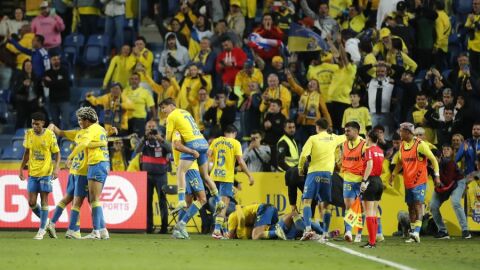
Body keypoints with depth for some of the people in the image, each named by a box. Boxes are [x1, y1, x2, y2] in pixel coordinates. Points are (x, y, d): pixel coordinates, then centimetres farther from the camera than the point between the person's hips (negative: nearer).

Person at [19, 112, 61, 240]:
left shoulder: (50, 135, -8)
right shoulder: (29, 134, 3)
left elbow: (57, 153, -3)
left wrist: (56, 168, -18)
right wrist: (21, 169, 12)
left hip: (46, 173, -4)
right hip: (32, 173, 4)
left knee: (44, 200, -3)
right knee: (31, 202, 0)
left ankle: (42, 230, 5)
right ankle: (46, 221, 25)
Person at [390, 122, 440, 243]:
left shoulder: (420, 145, -11)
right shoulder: (402, 146, 9)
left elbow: (433, 159, -6)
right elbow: (399, 162, 24)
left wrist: (437, 175, -7)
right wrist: (393, 174, 16)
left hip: (419, 181, -7)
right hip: (408, 182, 7)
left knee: (418, 205, -13)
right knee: (411, 207, 8)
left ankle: (416, 233, -21)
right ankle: (413, 233, 14)